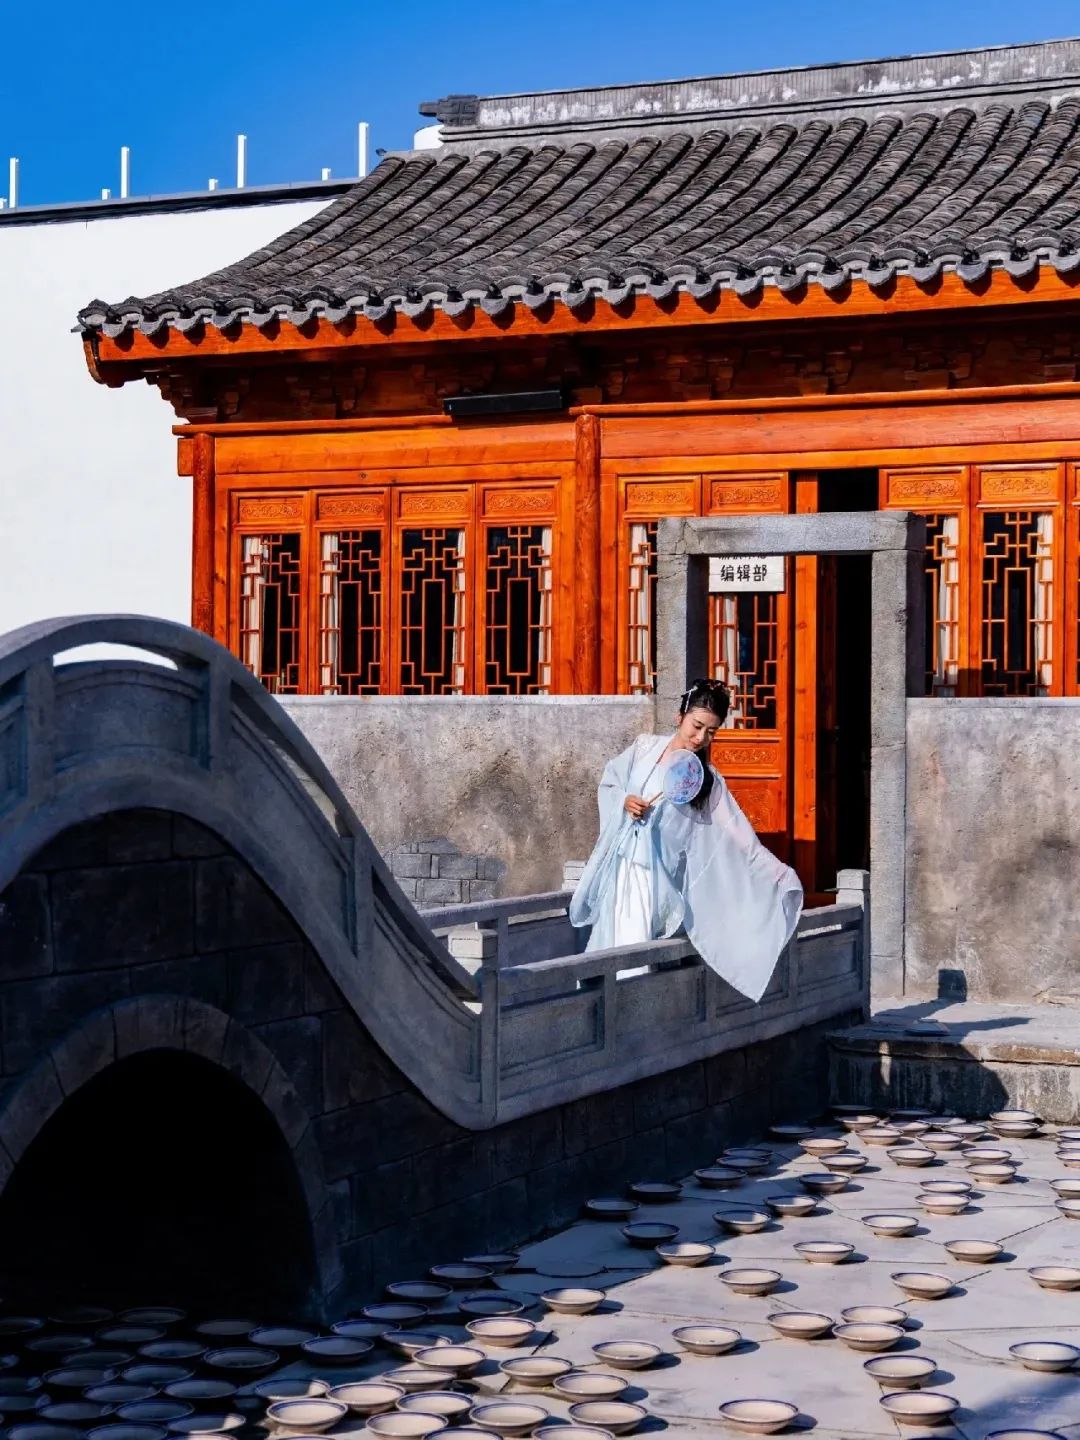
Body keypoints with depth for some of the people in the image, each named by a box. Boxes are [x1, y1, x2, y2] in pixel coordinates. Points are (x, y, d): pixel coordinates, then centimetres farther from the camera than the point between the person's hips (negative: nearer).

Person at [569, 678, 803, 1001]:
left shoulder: (707, 782, -4)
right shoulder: (645, 748, 3)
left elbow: (738, 837, -6)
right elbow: (609, 781, 16)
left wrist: (778, 873, -13)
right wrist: (624, 801, -6)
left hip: (654, 875, -3)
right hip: (619, 866, 3)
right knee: (608, 945, 5)